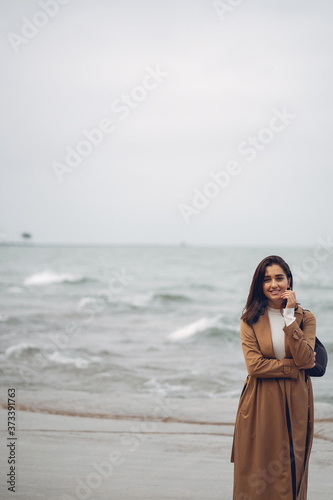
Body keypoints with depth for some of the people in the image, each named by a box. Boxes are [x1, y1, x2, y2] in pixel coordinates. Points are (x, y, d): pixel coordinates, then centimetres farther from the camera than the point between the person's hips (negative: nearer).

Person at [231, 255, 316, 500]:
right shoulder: (251, 319, 0)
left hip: (294, 404, 1)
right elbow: (255, 365, -11)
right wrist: (295, 367, -12)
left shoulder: (305, 317, 3)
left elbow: (305, 358, -14)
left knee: (291, 473, 8)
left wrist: (290, 317, -16)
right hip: (260, 405, -1)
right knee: (257, 479, 3)